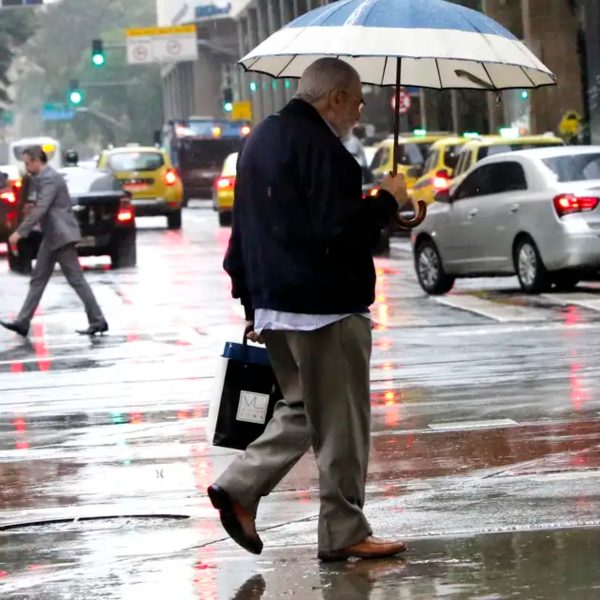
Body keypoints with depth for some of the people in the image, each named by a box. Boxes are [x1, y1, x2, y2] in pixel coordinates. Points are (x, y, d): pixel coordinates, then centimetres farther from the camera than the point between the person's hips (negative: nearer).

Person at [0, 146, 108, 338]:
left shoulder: (50, 179, -17)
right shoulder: (44, 178, 15)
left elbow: (40, 209, -25)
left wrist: (19, 232, -26)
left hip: (61, 236, -11)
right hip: (52, 237, 11)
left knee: (76, 279, -6)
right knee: (38, 279, 9)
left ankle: (98, 321, -2)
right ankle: (23, 322, 11)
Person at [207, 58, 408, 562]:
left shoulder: (261, 140, 15)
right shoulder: (320, 147, -16)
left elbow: (244, 230, 20)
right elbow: (339, 230, -24)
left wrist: (252, 303, 23)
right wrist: (387, 202, -8)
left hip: (274, 306, 9)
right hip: (325, 309, -9)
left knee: (304, 409, 19)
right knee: (341, 424, 0)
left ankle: (239, 487, 8)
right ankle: (345, 533, 5)